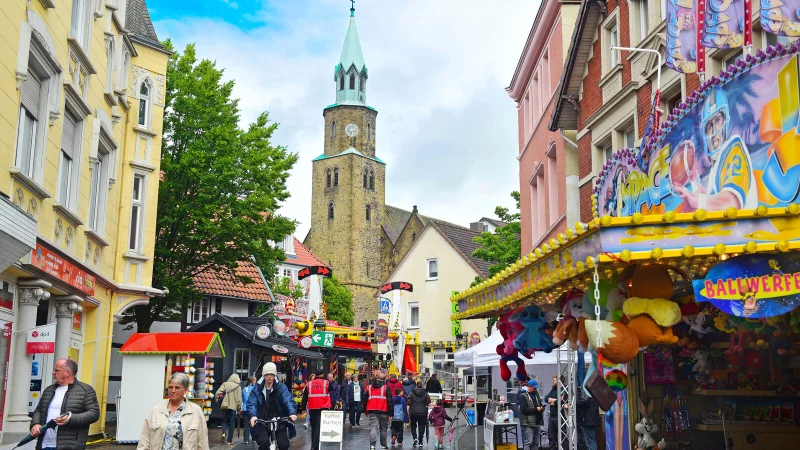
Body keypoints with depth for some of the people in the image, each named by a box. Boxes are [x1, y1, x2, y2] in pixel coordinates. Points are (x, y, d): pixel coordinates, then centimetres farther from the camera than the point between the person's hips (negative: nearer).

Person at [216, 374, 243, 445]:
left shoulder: (225, 384, 3)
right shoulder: (238, 387, 1)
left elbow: (218, 393, -8)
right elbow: (239, 399, -2)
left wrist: (217, 397, 10)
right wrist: (239, 408, 6)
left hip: (224, 406, 1)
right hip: (233, 407, -1)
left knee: (224, 421, 17)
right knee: (231, 424, 7)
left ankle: (224, 433, -10)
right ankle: (230, 440, 6)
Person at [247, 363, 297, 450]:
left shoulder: (281, 387, -1)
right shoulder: (257, 389, 2)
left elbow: (288, 400, -14)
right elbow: (251, 403, -10)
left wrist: (292, 413, -33)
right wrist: (253, 416, -31)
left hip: (279, 421, 0)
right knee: (263, 443, -22)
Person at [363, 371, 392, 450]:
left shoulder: (369, 387, 9)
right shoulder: (386, 388, -2)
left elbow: (365, 400, 15)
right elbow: (389, 401, -5)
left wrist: (365, 411, 25)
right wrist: (390, 414, -1)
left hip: (372, 412, 2)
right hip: (383, 412, -2)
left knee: (373, 428, -3)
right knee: (383, 429, 12)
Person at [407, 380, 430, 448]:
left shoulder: (412, 393, 1)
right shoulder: (426, 394, 2)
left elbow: (409, 404, 0)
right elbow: (428, 404, 2)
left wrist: (409, 413, 6)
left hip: (413, 413, 0)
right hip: (423, 413, 0)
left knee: (413, 426, 15)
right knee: (421, 427, 6)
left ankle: (415, 438, -5)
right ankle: (420, 442, 5)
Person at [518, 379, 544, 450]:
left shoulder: (536, 394, 17)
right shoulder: (523, 396, -8)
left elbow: (540, 404, 27)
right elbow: (524, 409, -17)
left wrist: (542, 407, 3)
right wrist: (536, 409, -16)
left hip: (537, 423, 8)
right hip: (528, 424, -8)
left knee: (536, 443, 11)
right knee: (528, 443, -10)